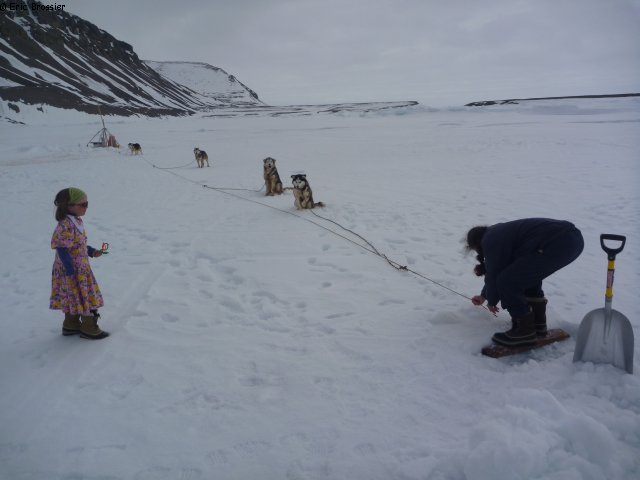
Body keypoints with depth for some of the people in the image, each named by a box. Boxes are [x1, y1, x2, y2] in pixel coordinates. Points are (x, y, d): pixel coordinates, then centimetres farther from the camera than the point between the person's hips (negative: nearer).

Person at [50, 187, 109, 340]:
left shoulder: (77, 221, 7)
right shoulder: (65, 225, -24)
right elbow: (62, 248, -24)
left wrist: (92, 251, 10)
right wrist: (70, 270, -22)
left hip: (81, 268, 10)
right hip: (72, 270, -10)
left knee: (72, 298, 19)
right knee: (84, 297, -1)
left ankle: (71, 325, 31)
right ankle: (89, 328, 10)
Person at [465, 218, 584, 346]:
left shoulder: (490, 241, -2)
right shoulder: (499, 233, 28)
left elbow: (494, 274, 3)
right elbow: (497, 270, 37)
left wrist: (491, 301, 22)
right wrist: (483, 295, 47)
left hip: (558, 244, -11)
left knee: (507, 281, -6)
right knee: (527, 274, 31)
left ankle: (525, 331, 6)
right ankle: (538, 322, 32)